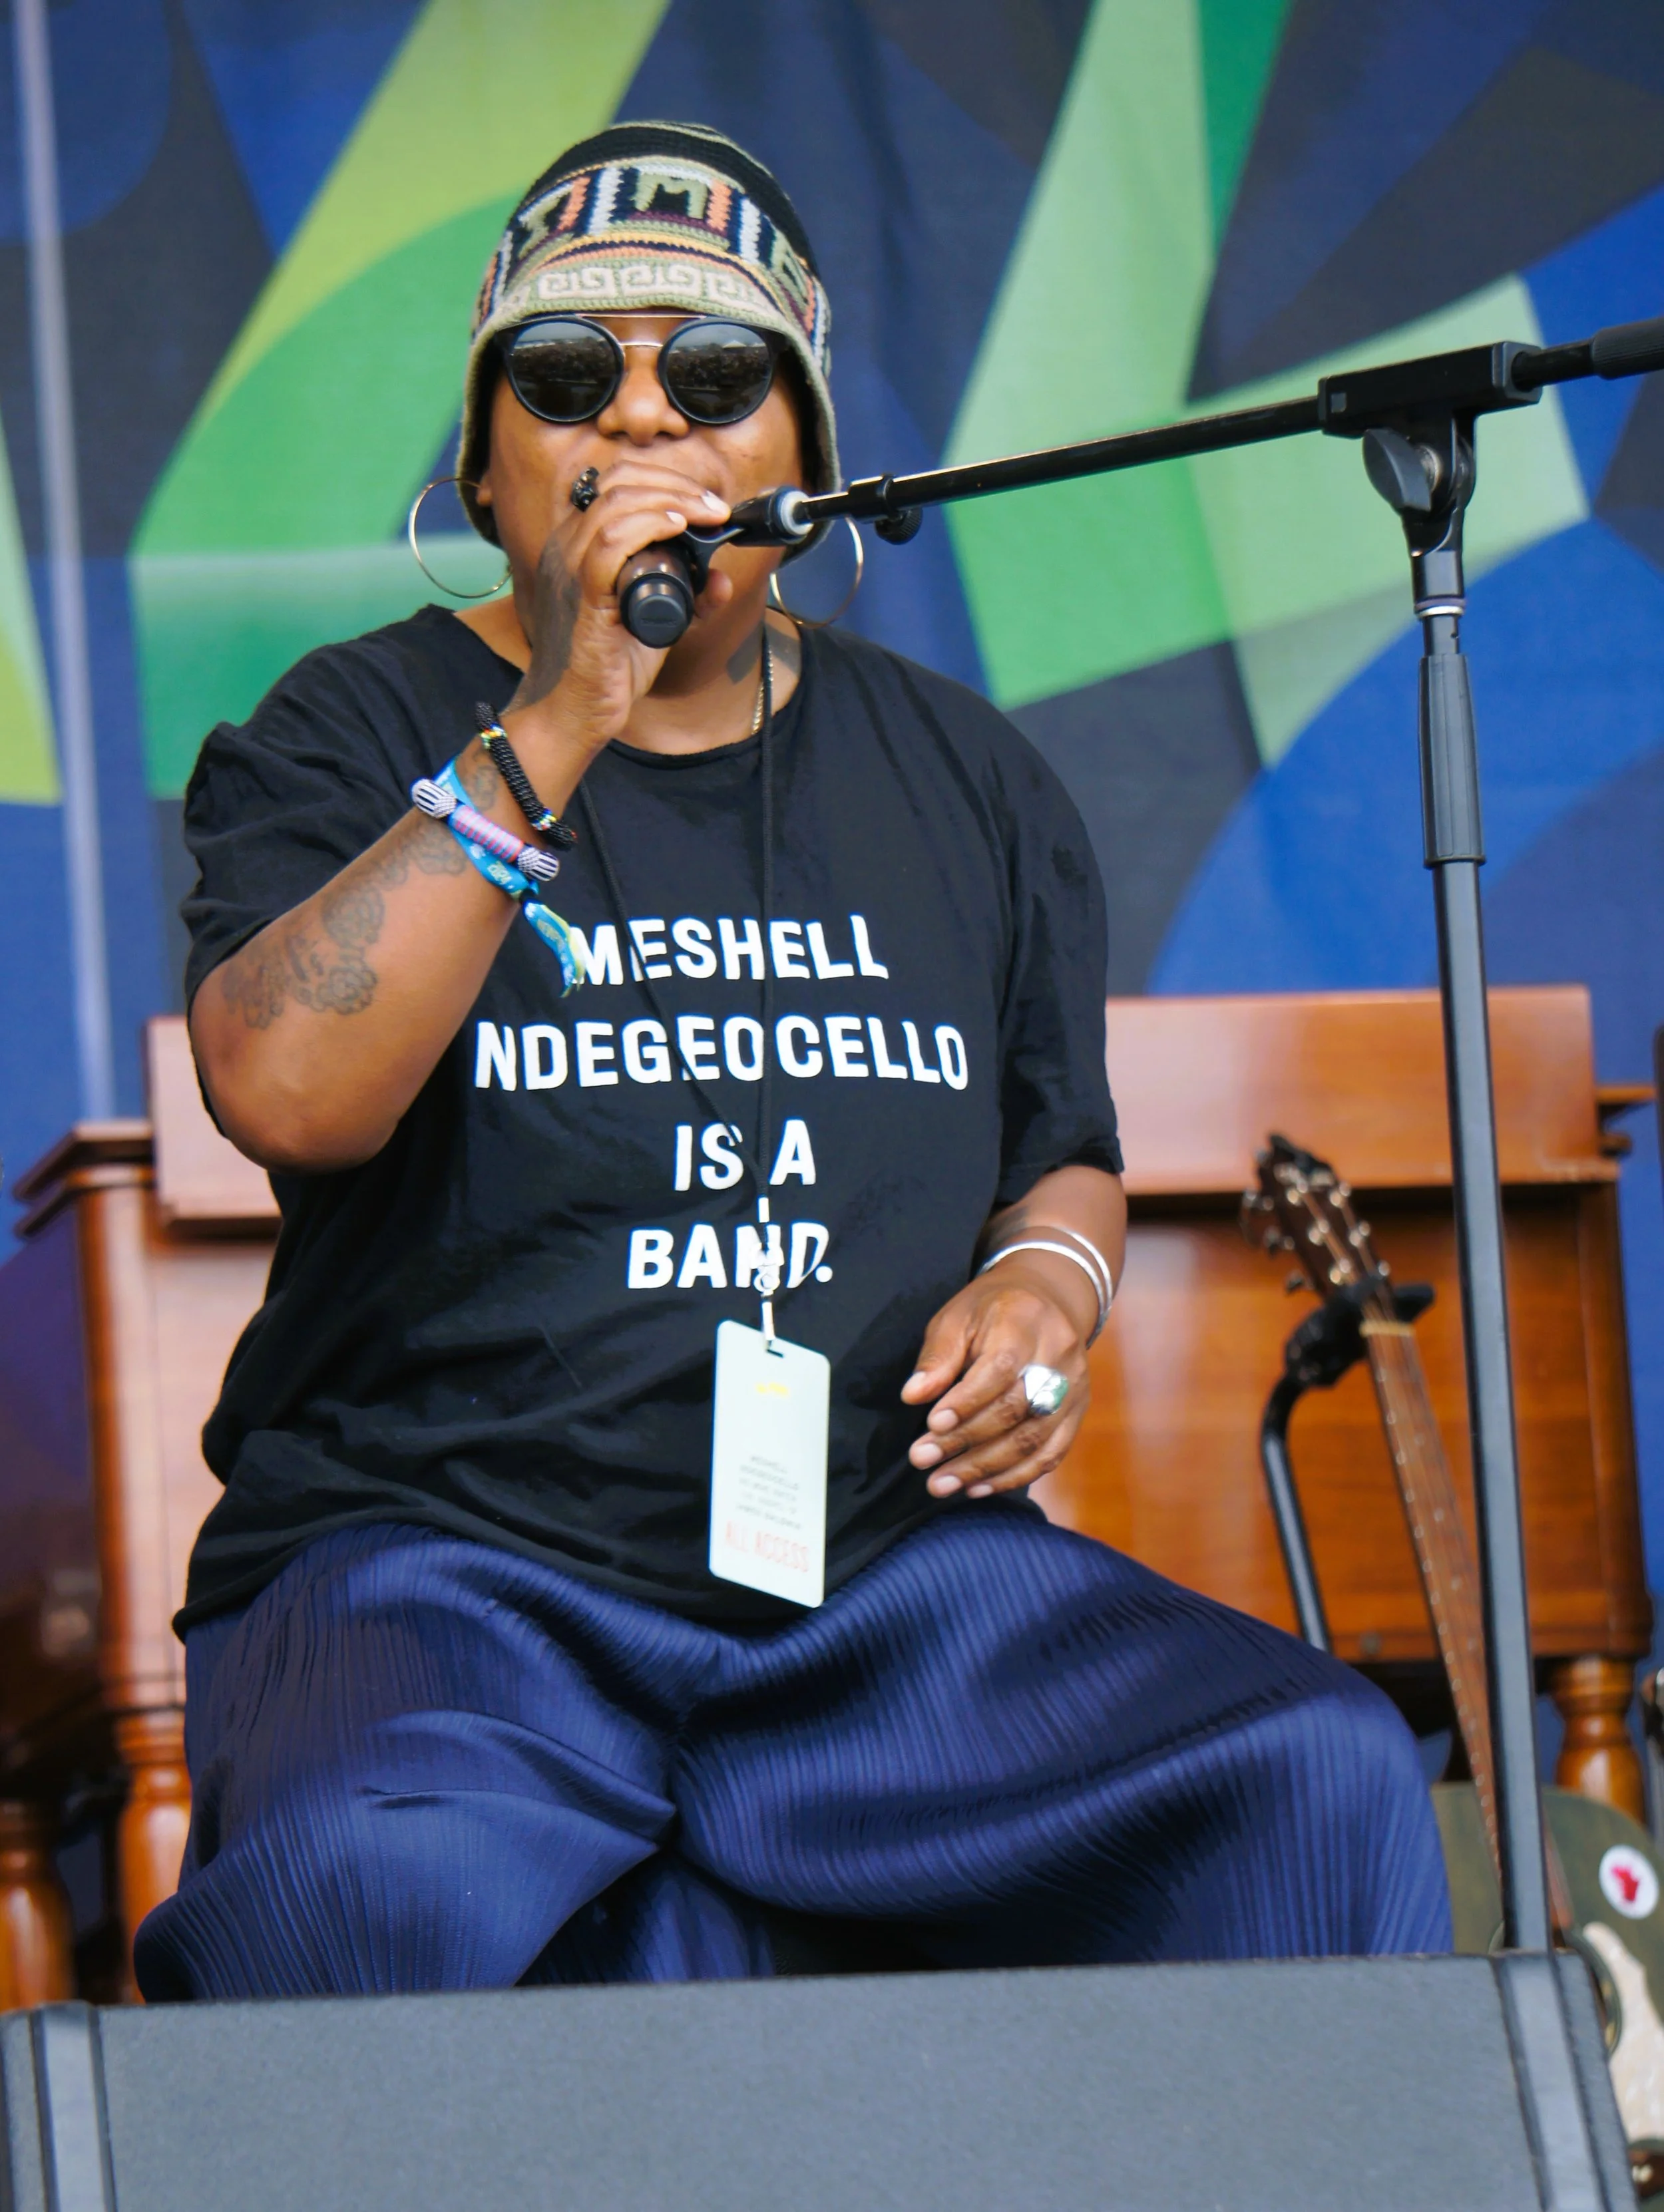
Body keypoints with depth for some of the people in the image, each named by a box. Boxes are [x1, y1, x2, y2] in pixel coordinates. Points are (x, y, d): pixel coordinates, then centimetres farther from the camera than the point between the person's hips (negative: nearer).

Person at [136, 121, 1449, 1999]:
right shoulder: (349, 739, 4)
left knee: (1329, 1781, -20)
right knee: (359, 1889, -36)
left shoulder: (964, 782, 16)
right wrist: (550, 736, -20)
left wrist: (1050, 1278, 5)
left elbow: (1067, 1146, 29)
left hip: (894, 1574, 4)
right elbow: (284, 1092, -16)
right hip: (448, 1566, -3)